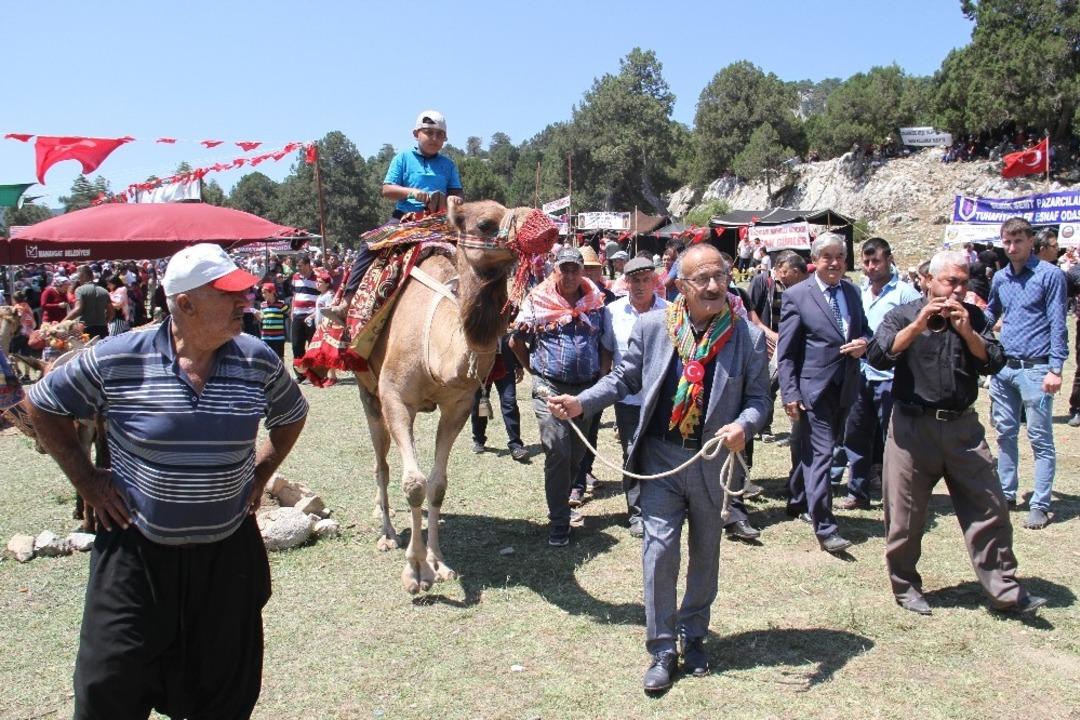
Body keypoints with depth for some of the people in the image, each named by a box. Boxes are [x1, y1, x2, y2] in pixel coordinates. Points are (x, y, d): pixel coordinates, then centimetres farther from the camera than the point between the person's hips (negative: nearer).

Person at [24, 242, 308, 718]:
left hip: (227, 553, 3)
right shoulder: (115, 360, -12)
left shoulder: (258, 363, -4)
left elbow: (292, 416, 15)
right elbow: (41, 404, 2)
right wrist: (85, 480, -2)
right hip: (136, 550, -2)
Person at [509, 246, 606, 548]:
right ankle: (559, 522, 2)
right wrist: (535, 369, 4)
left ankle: (560, 498, 35)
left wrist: (601, 376, 9)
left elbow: (604, 343, 17)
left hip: (587, 388, 4)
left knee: (577, 454, 13)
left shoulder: (595, 301, 7)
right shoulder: (537, 299, -1)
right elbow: (516, 341, 7)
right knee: (558, 453, -8)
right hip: (550, 388, -4)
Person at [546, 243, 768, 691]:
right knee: (659, 550, -3)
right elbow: (624, 378, 5)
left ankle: (693, 636, 37)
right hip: (660, 456, -1)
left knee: (706, 553, 16)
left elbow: (757, 398, -2)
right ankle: (661, 650, 13)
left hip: (713, 459, 1)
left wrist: (743, 425, -24)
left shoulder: (748, 337, -7)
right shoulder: (652, 326, -5)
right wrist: (582, 403, -9)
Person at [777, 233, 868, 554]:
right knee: (821, 453, -9)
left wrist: (863, 344, -4)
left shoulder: (852, 292, 11)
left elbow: (863, 331, 22)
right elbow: (785, 351, -8)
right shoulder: (797, 295, -7)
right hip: (813, 388, -6)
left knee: (814, 450, 19)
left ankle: (798, 501, 39)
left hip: (844, 387, 6)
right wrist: (790, 394, -14)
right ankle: (825, 527, -5)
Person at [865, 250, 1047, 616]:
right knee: (905, 516, 5)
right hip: (913, 427, -3)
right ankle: (905, 587, 22)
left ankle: (1005, 591, 15)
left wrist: (967, 332, -14)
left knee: (989, 510, 4)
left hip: (962, 426, 3)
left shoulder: (973, 317, 10)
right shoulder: (903, 315, -1)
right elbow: (877, 356, -15)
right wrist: (918, 325, -21)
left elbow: (994, 363, 0)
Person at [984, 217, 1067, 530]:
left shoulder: (1050, 275, -5)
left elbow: (1057, 324, -8)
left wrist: (1055, 369, -14)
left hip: (1034, 369, -6)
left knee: (1040, 439, -1)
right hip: (1003, 368, 6)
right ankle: (1006, 493, 25)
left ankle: (1040, 505, 4)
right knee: (1005, 434, 13)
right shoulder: (1000, 278, 11)